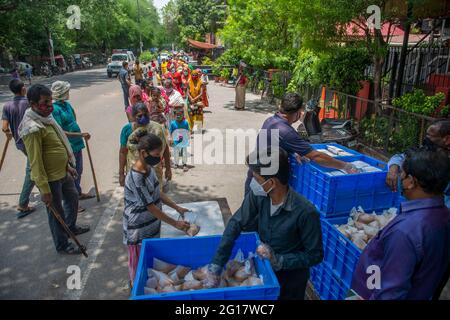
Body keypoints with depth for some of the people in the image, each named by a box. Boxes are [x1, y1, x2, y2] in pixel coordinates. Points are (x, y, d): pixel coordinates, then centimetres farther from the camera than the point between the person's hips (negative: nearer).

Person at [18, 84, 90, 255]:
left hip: (62, 172, 9)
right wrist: (44, 189, -22)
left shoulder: (46, 117, 4)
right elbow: (35, 162, -25)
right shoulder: (33, 128, -26)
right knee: (57, 212, 9)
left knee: (73, 198, 27)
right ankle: (62, 245, 31)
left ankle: (71, 227, 52)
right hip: (49, 178, -9)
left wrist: (68, 165, 20)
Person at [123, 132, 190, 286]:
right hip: (138, 229, -7)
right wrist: (175, 223, -20)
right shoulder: (136, 178, -29)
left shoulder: (150, 168, -3)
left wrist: (177, 208, 3)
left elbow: (158, 193, 8)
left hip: (151, 224, 8)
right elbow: (151, 208, -25)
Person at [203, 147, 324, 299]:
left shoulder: (305, 212, -33)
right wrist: (216, 265, -22)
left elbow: (315, 255, -21)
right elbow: (236, 224, -16)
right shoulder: (257, 196, -20)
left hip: (291, 278, -4)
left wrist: (278, 260, -31)